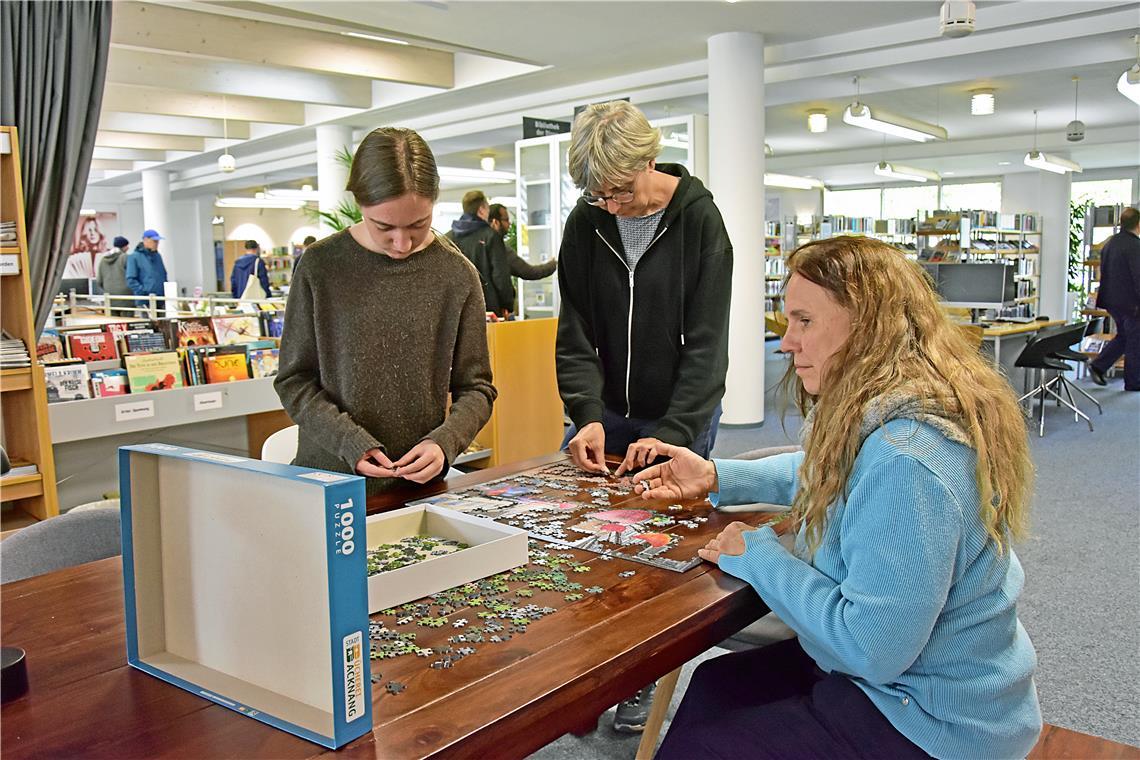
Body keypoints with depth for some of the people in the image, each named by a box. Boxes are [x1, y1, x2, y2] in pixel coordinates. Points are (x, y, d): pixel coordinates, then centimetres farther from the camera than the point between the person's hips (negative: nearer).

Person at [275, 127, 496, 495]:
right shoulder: (321, 266, -2)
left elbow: (476, 388, 5)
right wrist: (349, 441, -13)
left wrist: (444, 442, -14)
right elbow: (293, 380, 2)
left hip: (420, 482, -1)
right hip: (329, 476, 2)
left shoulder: (457, 275, -1)